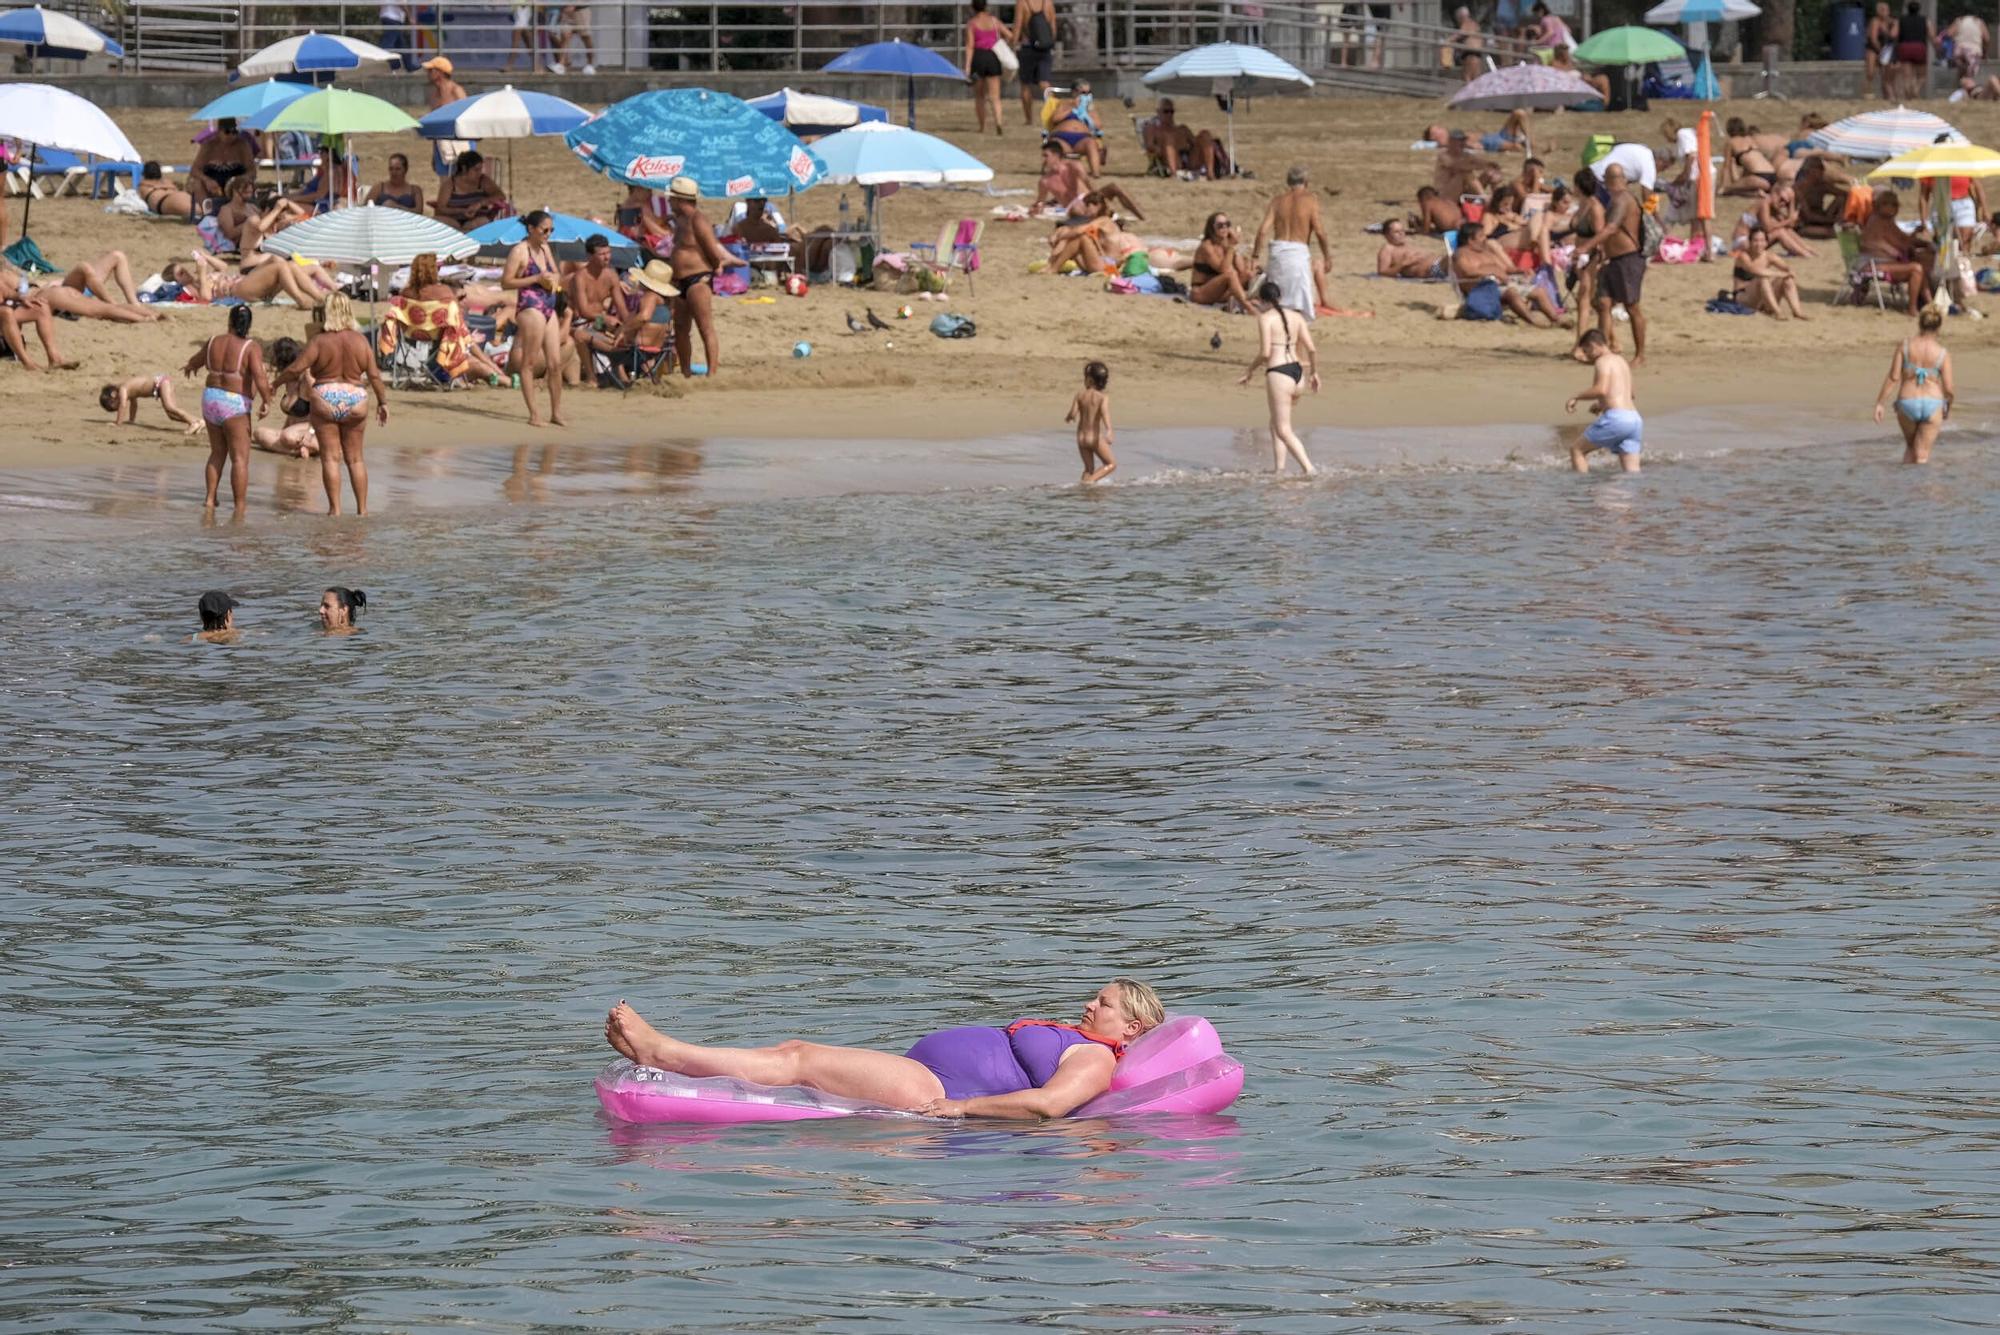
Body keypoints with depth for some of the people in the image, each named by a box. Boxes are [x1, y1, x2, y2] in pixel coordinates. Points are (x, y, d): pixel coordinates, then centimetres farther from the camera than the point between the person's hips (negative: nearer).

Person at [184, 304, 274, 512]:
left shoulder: (214, 342, 5)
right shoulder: (251, 348, -12)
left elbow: (196, 361, 24)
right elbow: (259, 376, -23)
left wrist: (190, 367, 47)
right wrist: (266, 401, -12)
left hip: (210, 400, 6)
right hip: (235, 405, -6)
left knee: (217, 453, 20)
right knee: (240, 458, -2)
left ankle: (210, 499, 20)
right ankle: (240, 506, -5)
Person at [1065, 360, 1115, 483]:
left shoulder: (1080, 394, -2)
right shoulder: (1103, 397, -11)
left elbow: (1072, 414, -5)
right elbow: (1105, 412, -28)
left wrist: (1067, 417, 20)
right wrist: (1109, 430, -42)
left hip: (1081, 437, 4)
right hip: (1095, 438, -4)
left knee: (1089, 468, 19)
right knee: (1111, 464, 12)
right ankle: (1091, 480, -7)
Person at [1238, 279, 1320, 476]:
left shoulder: (1265, 317, -6)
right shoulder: (1296, 317, 12)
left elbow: (1265, 353, -13)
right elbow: (1311, 349, 7)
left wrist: (1251, 369, 4)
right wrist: (1314, 372, 21)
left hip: (1278, 373, -7)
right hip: (1298, 372, 7)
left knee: (1283, 430, -5)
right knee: (1276, 425, 22)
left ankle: (1308, 468, -19)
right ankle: (1278, 468, 17)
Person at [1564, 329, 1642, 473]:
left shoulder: (1603, 361, -2)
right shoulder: (1621, 361, 25)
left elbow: (1601, 390, -18)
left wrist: (1577, 398, -7)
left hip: (1616, 418, -8)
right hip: (1635, 419, 8)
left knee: (1576, 449, 8)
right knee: (1632, 473, 4)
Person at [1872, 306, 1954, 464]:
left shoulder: (1904, 346, -4)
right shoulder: (1943, 354, -6)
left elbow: (1893, 378, -7)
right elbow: (1949, 389, -6)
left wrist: (1879, 403, -1)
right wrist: (1949, 406, 15)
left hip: (1907, 403, 1)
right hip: (1932, 405, -1)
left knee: (1910, 446, 27)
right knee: (1922, 455, 5)